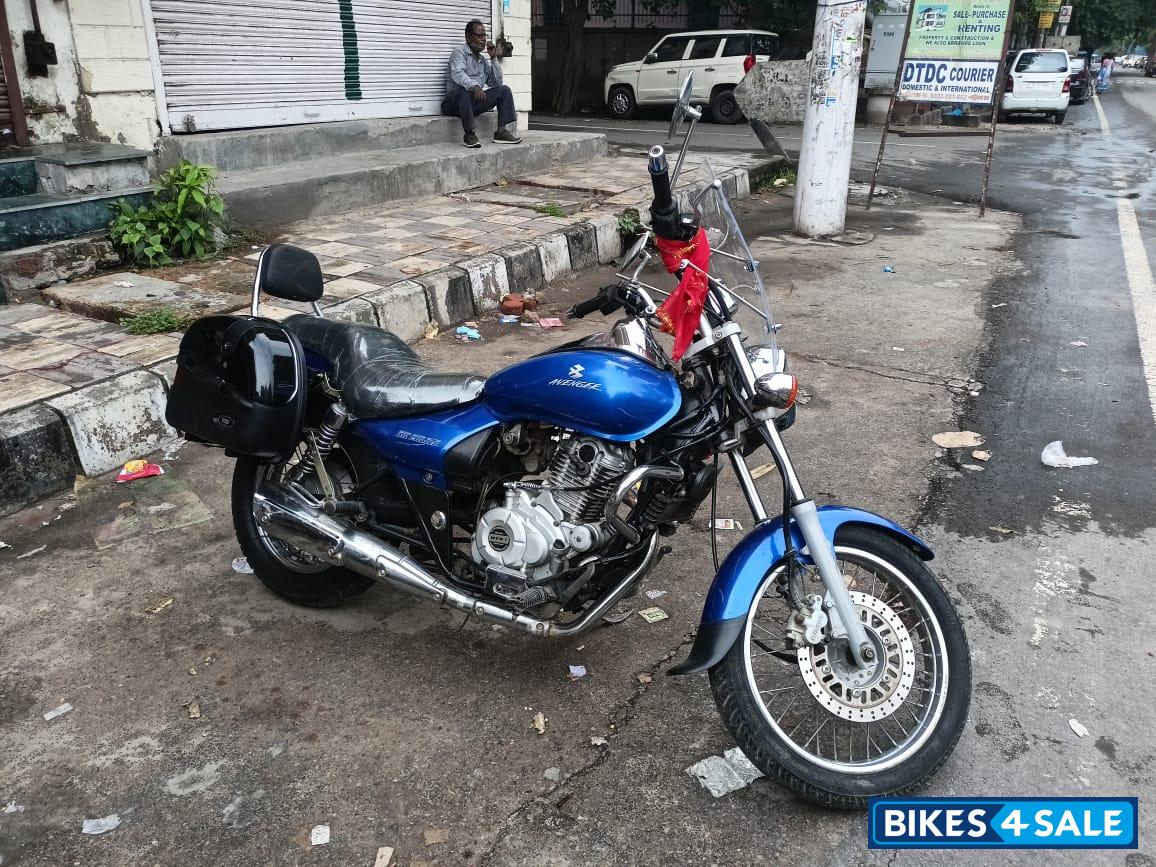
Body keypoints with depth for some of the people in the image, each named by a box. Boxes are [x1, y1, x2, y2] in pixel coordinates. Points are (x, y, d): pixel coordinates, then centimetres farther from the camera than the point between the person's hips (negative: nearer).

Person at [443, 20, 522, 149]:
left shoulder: (483, 60, 20)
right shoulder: (460, 52, -3)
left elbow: (497, 83, 15)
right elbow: (457, 74, -24)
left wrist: (494, 58, 8)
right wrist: (474, 86, -42)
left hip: (474, 102, 7)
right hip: (453, 102, -7)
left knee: (504, 90, -3)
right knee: (465, 91, -40)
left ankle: (502, 131, -15)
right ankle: (469, 135, -34)